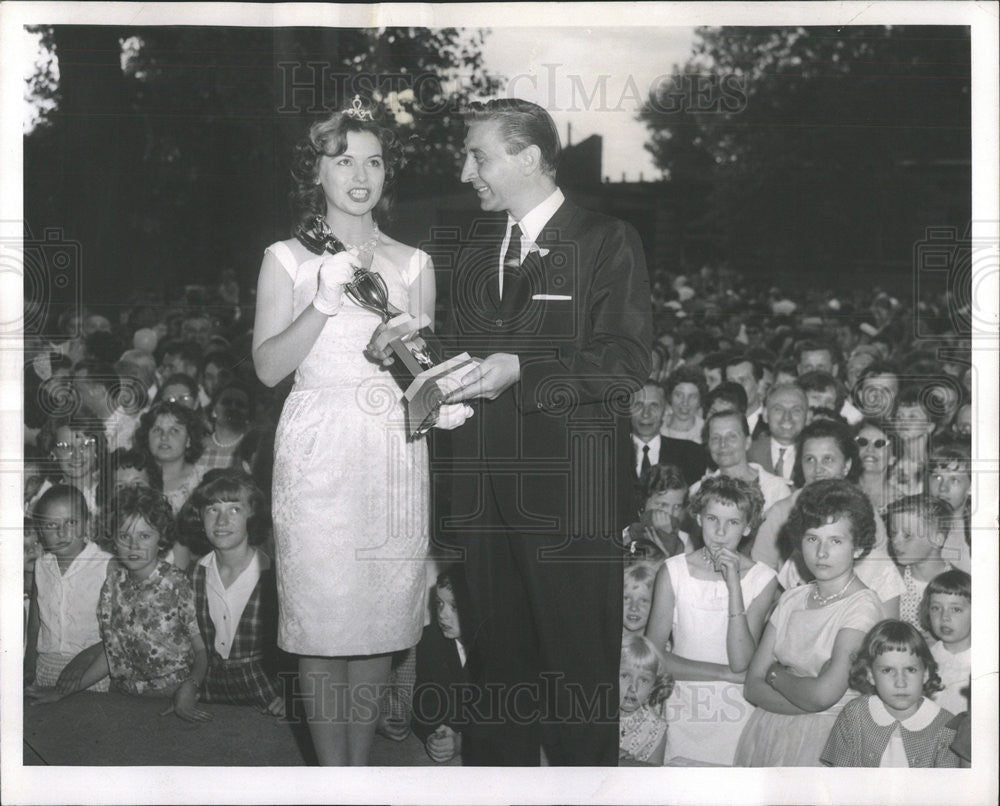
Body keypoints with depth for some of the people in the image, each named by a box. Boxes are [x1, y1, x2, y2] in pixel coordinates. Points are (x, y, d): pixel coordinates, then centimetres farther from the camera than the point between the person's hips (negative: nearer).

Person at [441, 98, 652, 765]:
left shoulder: (607, 242, -1)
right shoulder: (476, 253, 20)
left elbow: (629, 362, -9)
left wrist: (522, 371, -17)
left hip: (571, 490, -6)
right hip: (489, 488, 6)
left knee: (578, 671, -4)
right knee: (500, 658, 11)